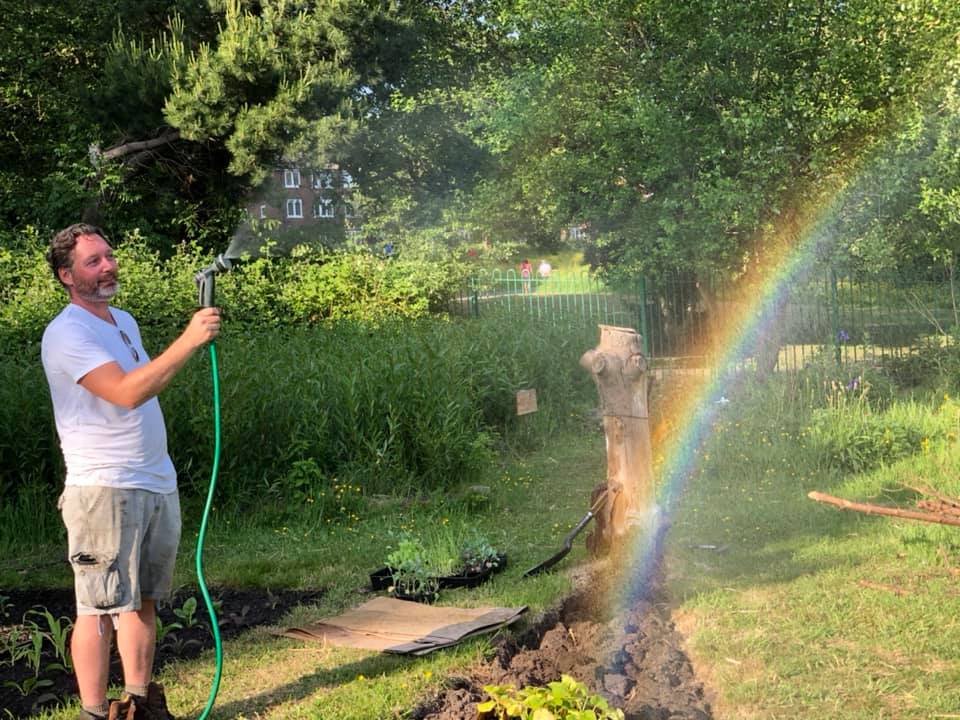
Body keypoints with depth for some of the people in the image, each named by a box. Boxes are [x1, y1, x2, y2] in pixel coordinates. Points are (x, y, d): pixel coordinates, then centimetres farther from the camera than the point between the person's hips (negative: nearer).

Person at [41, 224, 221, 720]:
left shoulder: (124, 322, 17)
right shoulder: (67, 333, -13)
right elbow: (127, 392, -25)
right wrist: (189, 341, -27)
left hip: (158, 485, 8)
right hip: (105, 490, -8)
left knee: (143, 601, 13)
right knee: (100, 607, -5)